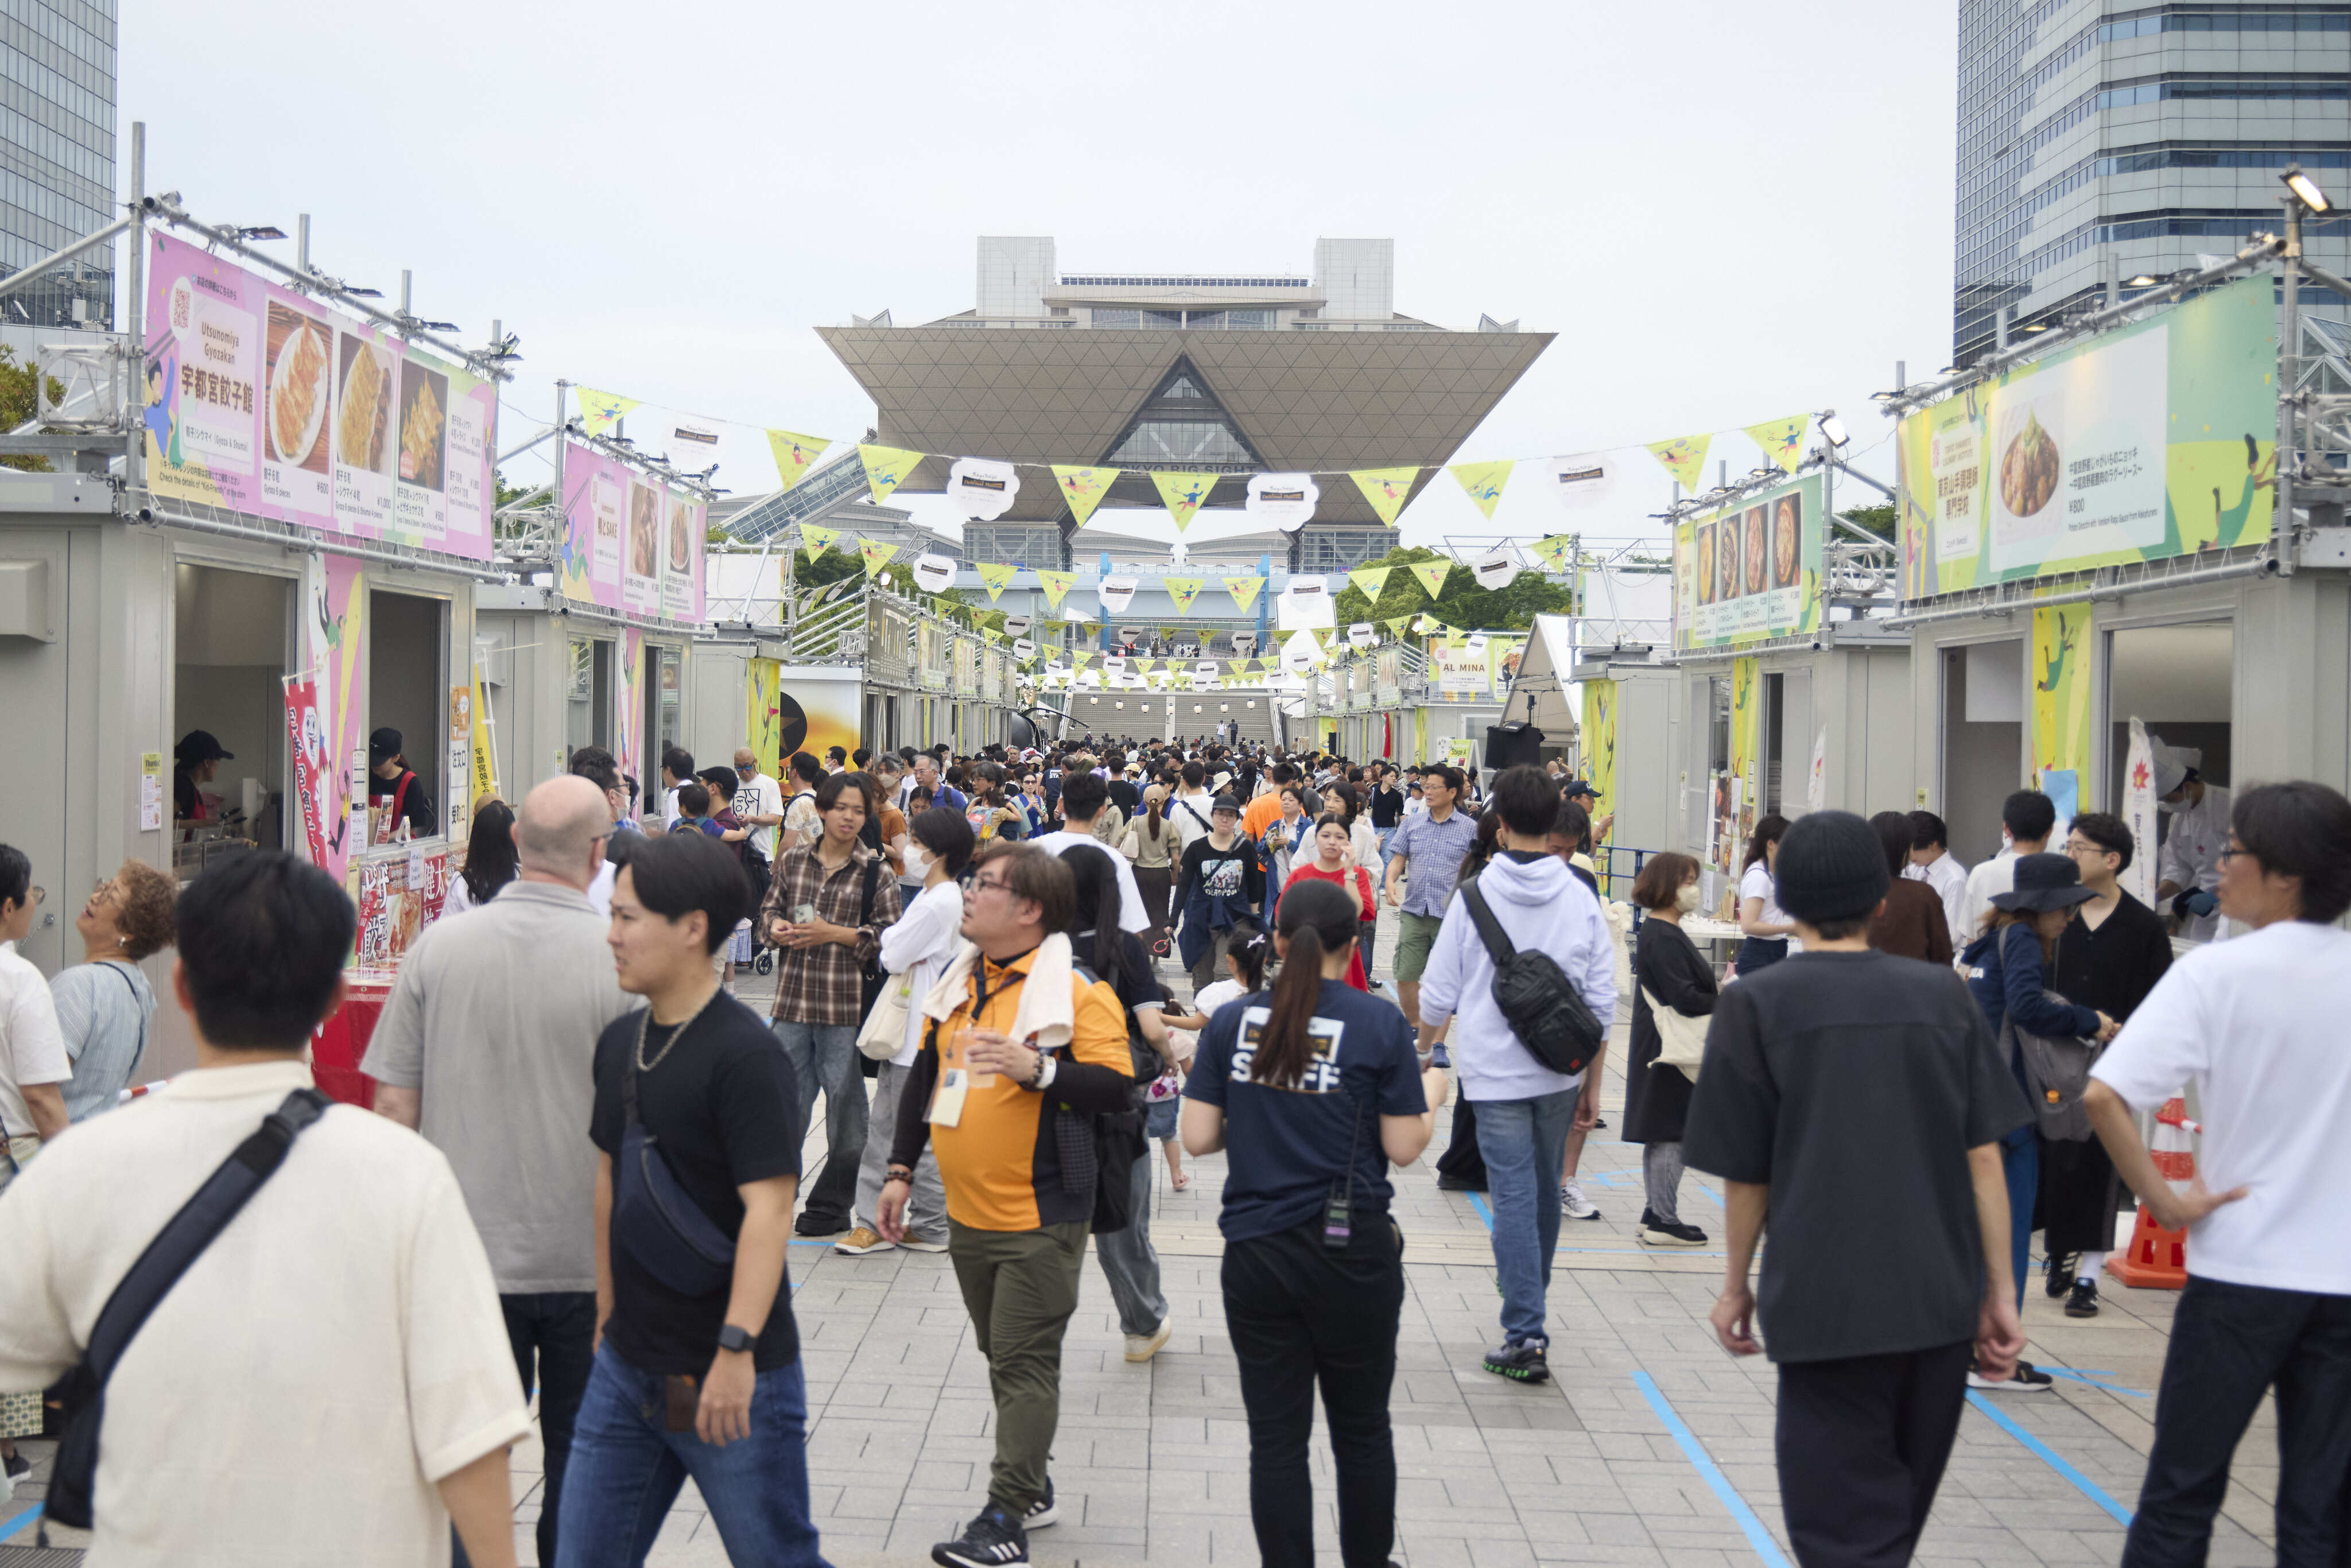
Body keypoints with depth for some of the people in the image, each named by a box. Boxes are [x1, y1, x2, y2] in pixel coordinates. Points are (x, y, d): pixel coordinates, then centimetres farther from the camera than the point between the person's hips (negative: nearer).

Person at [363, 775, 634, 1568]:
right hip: (587, 1258, -2)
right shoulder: (620, 962, -13)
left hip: (467, 1251, 2)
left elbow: (394, 1101, 0)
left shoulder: (439, 947, -5)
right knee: (579, 1454, 13)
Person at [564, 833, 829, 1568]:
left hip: (733, 1377, -7)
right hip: (627, 1368, 8)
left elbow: (769, 1207, -22)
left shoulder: (744, 1054, -17)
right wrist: (607, 1315, 18)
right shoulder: (619, 1042, 8)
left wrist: (736, 1348, -26)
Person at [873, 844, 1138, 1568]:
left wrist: (1037, 1069, -32)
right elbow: (925, 1074, 17)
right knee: (1001, 1357, 17)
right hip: (967, 1211, 7)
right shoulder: (959, 980, 9)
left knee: (1026, 1364, -3)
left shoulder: (1077, 991, -13)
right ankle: (1033, 1488, 31)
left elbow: (1117, 1088, -20)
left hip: (1038, 1217, -7)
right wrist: (900, 1169, 14)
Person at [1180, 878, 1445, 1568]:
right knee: (1362, 1430, 16)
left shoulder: (1232, 1020, -1)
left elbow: (1198, 1137, -2)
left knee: (1276, 1437, 9)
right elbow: (1403, 1147, -6)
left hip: (1256, 1253, 2)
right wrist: (1431, 1096, 13)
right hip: (1352, 1252, -1)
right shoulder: (1379, 1024, -8)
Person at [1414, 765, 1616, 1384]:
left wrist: (1424, 1044, 16)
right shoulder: (1581, 898, -3)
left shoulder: (1475, 896, -10)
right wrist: (1591, 1078, 11)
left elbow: (1440, 993, -5)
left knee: (1513, 1197, -3)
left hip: (1496, 1071, -3)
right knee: (1544, 1190, 20)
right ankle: (1529, 1298, 41)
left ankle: (1526, 1335, -7)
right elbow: (1603, 998, 0)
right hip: (1560, 1071, 4)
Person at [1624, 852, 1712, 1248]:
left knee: (1663, 1136, 15)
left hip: (1668, 1051, 11)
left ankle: (1656, 1215, 22)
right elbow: (1685, 999, -23)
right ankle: (1664, 1222, 2)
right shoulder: (1662, 938, -20)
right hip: (1670, 1052, -11)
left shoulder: (1667, 932, 14)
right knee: (1672, 1134, -4)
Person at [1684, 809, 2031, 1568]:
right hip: (1941, 1304, 4)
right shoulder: (1941, 994, 1)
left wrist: (1735, 1286, 9)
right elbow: (1984, 1159, 0)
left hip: (1825, 1307, -4)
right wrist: (1999, 1292, 8)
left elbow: (1746, 1175, -4)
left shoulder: (1756, 1005, -7)